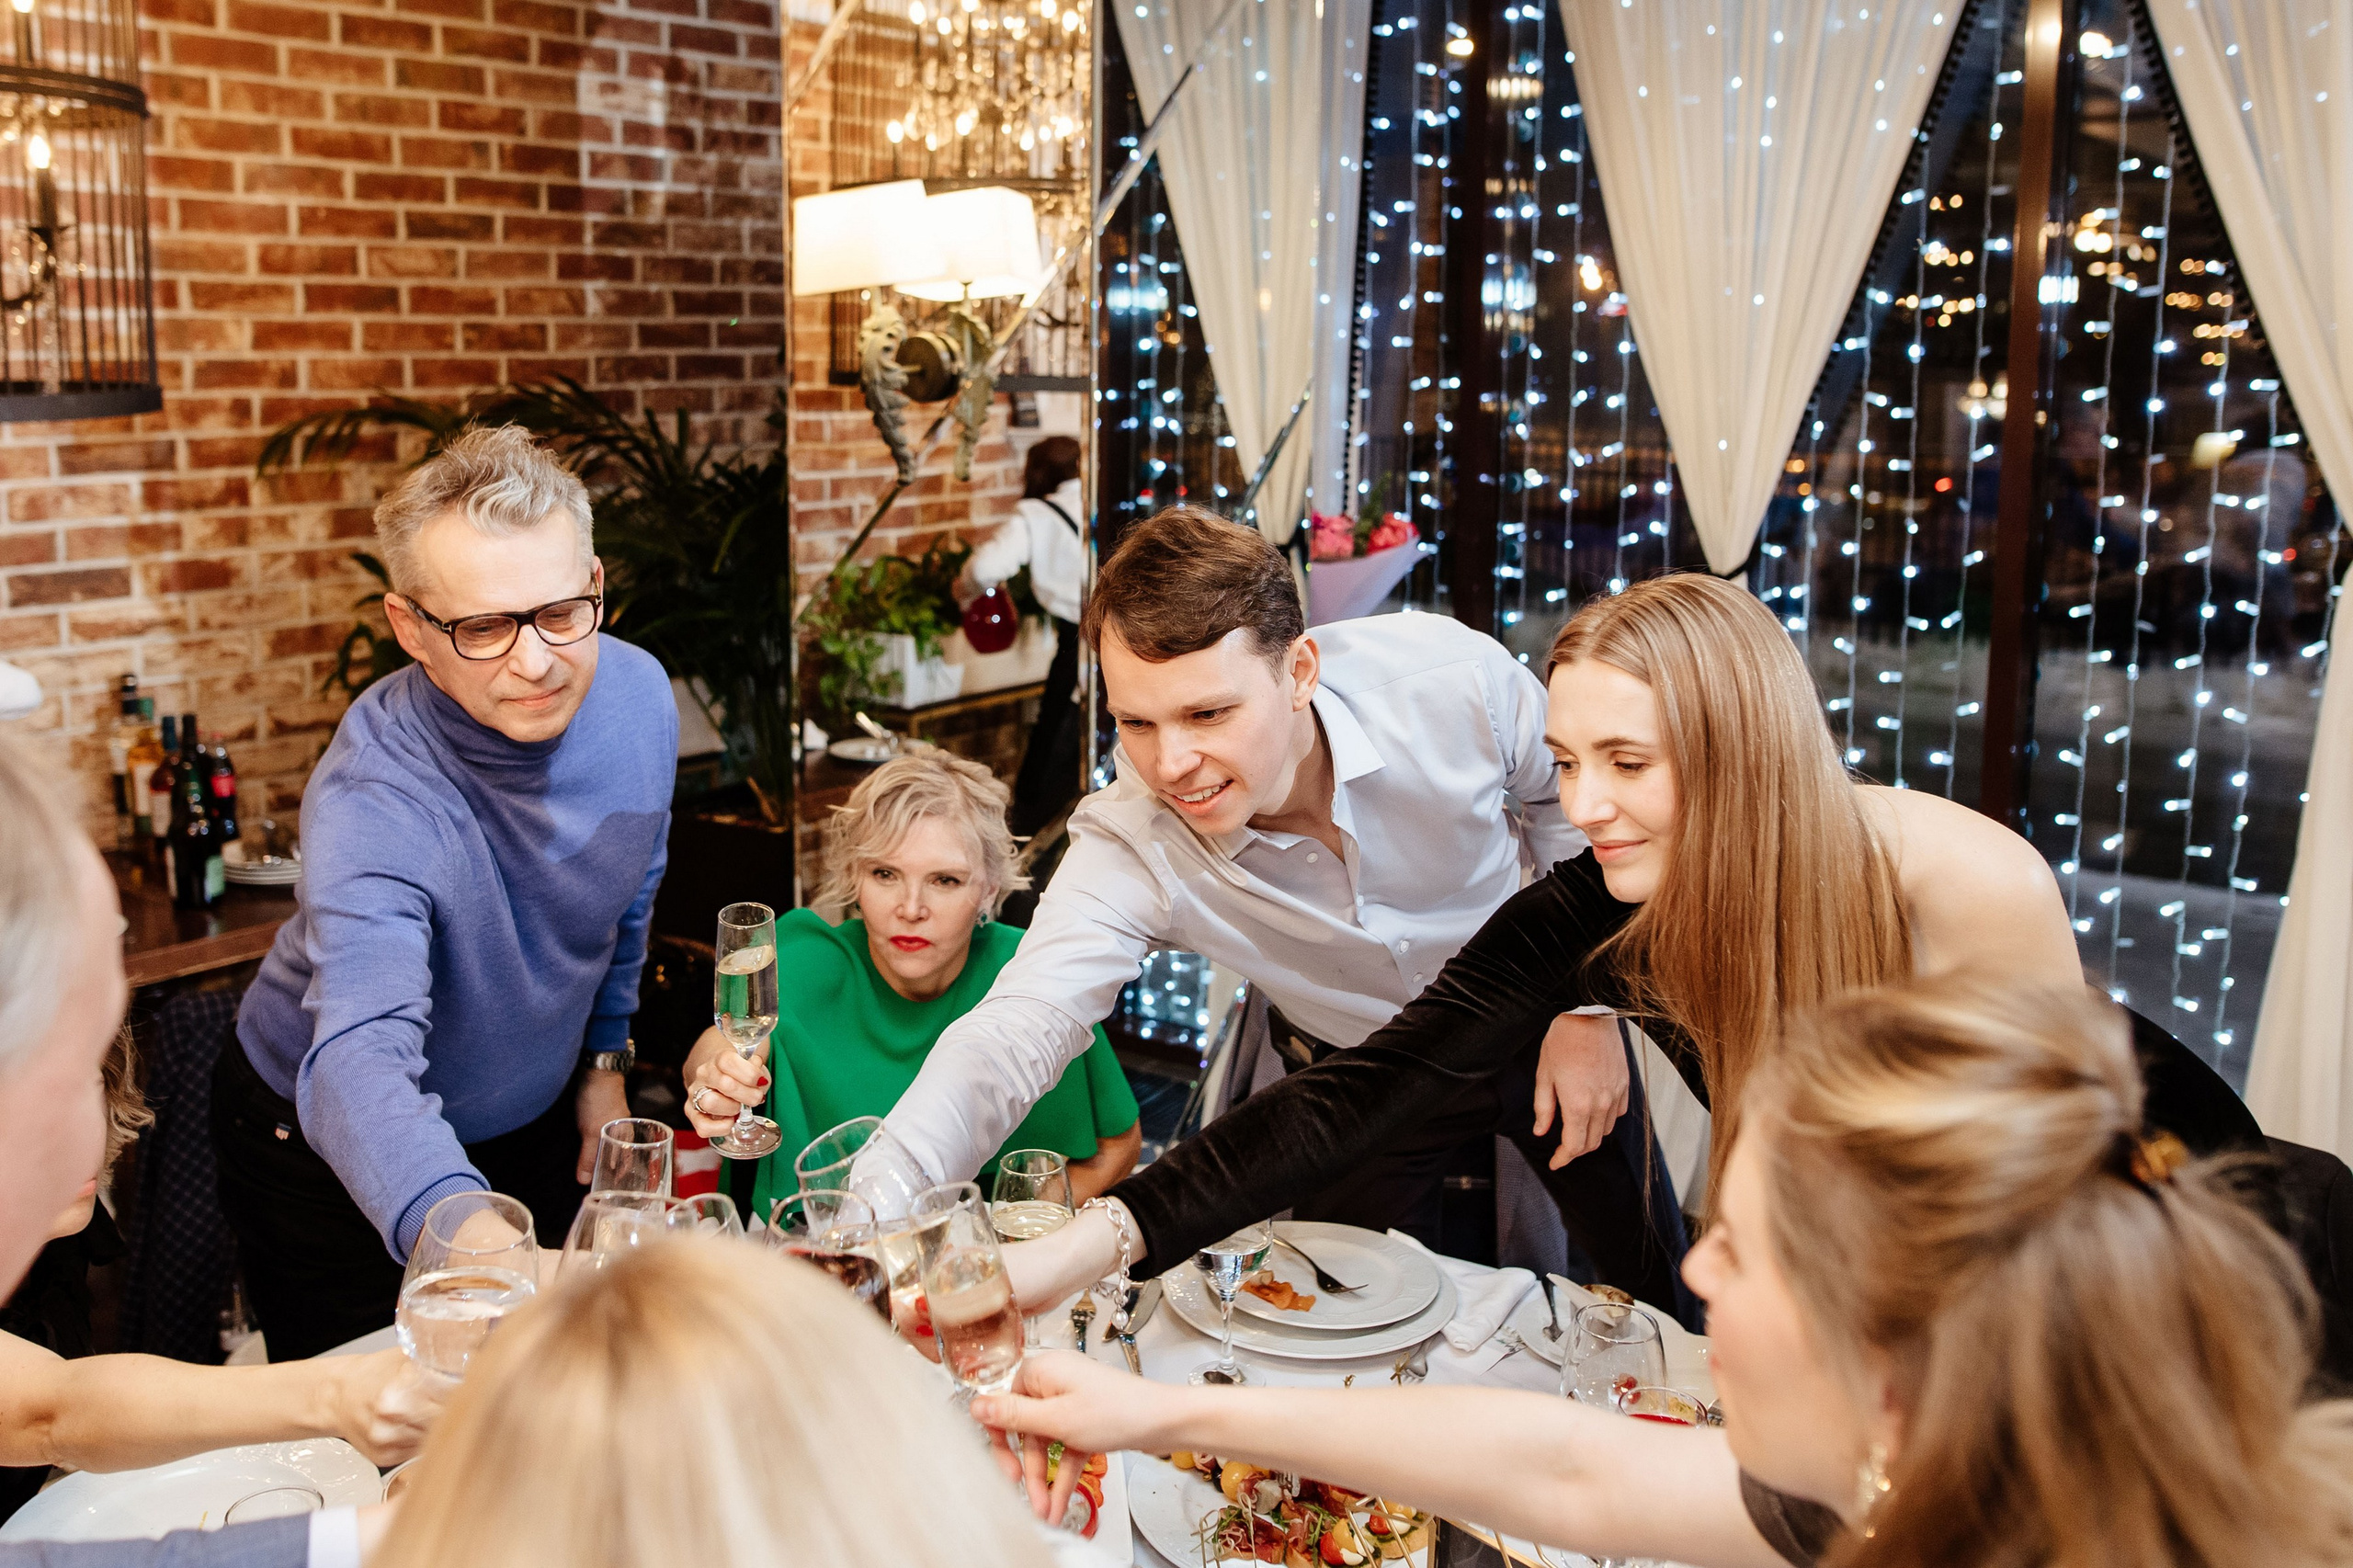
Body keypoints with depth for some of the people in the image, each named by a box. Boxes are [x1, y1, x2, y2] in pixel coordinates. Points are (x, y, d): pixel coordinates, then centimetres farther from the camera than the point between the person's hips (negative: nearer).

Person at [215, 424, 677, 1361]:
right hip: (330, 1151, -5)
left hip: (531, 1126, 5)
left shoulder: (637, 696, -18)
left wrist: (605, 1056, 9)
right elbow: (360, 1063, -53)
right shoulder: (372, 803, -38)